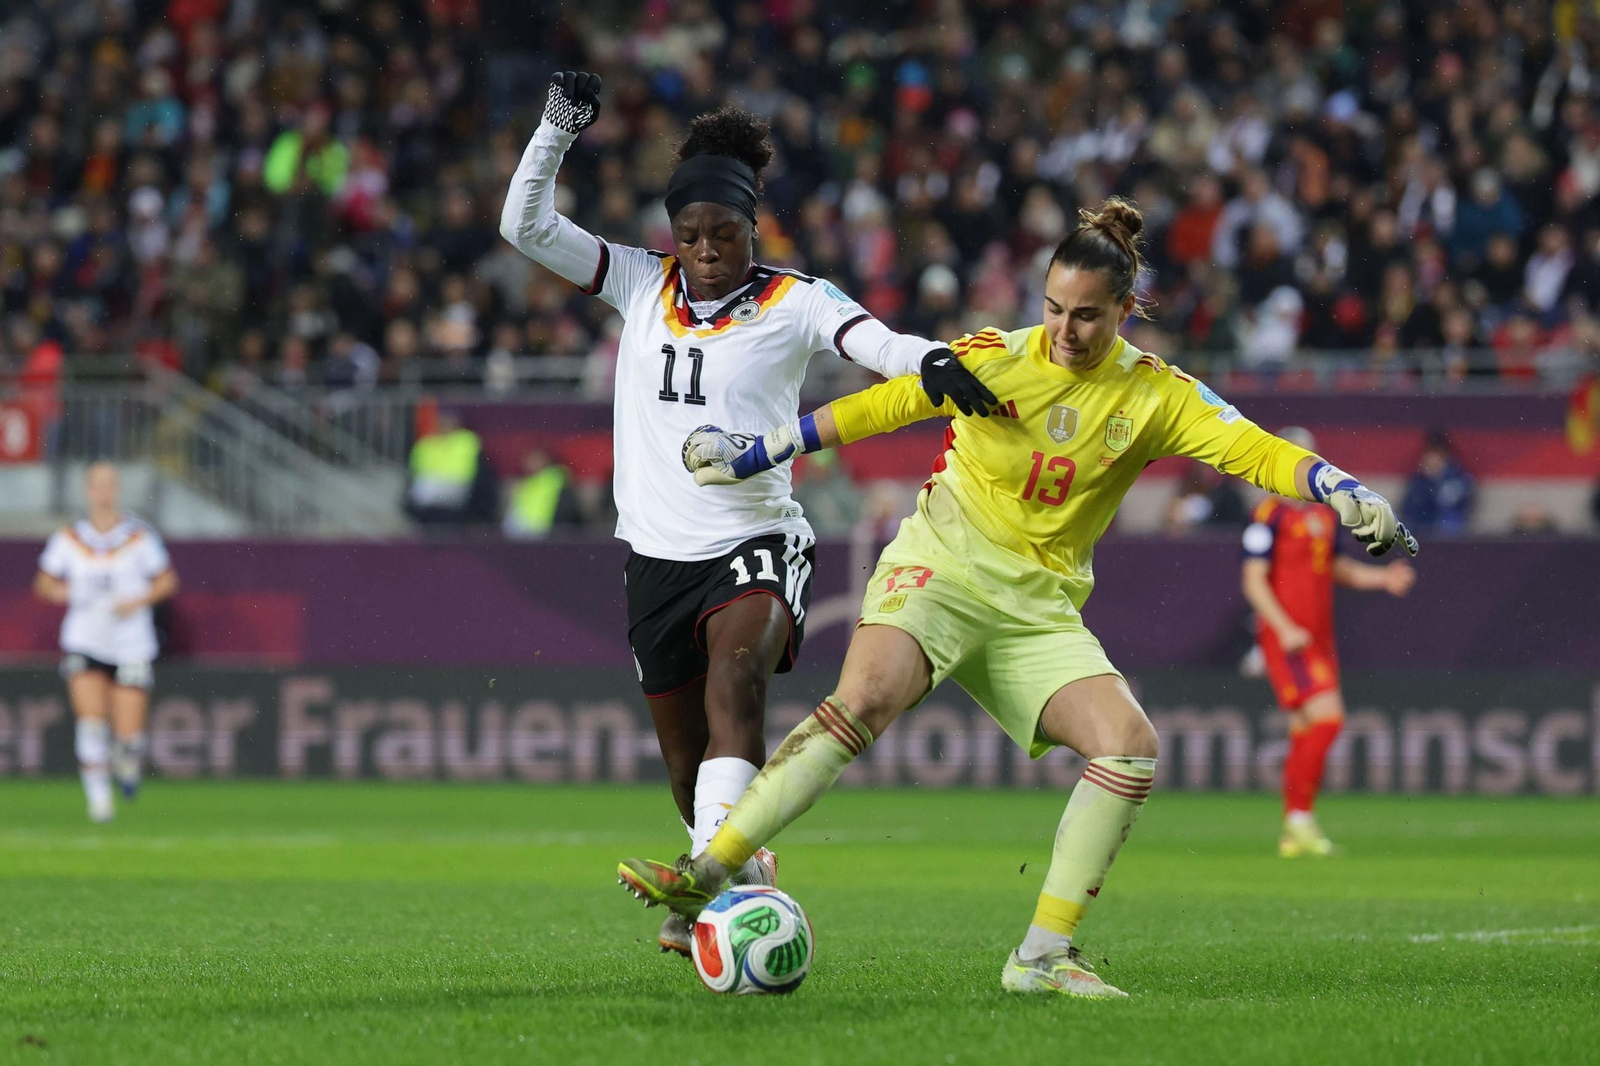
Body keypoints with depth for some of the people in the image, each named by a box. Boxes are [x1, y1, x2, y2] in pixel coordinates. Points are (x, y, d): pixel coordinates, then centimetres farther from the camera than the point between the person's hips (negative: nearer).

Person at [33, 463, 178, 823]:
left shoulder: (140, 537, -3)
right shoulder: (68, 539, 2)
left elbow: (167, 580, 5)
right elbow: (44, 583, 11)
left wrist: (140, 601, -12)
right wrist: (66, 592, -11)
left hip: (131, 645, -1)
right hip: (84, 643, 1)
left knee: (128, 734, -4)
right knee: (91, 719, -17)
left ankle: (127, 760, 32)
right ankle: (98, 796, -6)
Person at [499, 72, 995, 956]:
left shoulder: (792, 303, -3)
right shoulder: (641, 284, 7)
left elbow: (871, 340, -22)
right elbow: (525, 228, 6)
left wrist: (927, 357, -43)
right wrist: (557, 131, -6)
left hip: (755, 543, -4)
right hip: (658, 551, 4)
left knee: (734, 667, -33)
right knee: (684, 753, 10)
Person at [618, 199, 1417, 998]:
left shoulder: (1155, 397, 1)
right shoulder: (994, 360, -3)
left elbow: (1253, 450, -7)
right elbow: (879, 407, 5)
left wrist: (1344, 492, -25)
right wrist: (753, 453, 6)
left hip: (1040, 607, 3)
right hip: (943, 567, -3)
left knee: (1131, 746, -18)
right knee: (865, 697, -31)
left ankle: (1042, 956, -11)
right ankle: (704, 874, -31)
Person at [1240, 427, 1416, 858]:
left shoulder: (1325, 515, 14)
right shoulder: (1270, 515, -9)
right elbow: (1253, 579, -11)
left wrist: (1381, 577, 10)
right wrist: (1284, 628, -20)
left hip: (1319, 639, 8)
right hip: (1285, 639, -8)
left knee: (1306, 732, 7)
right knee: (1326, 718, -18)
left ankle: (1292, 834, 12)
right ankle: (1300, 817, -12)